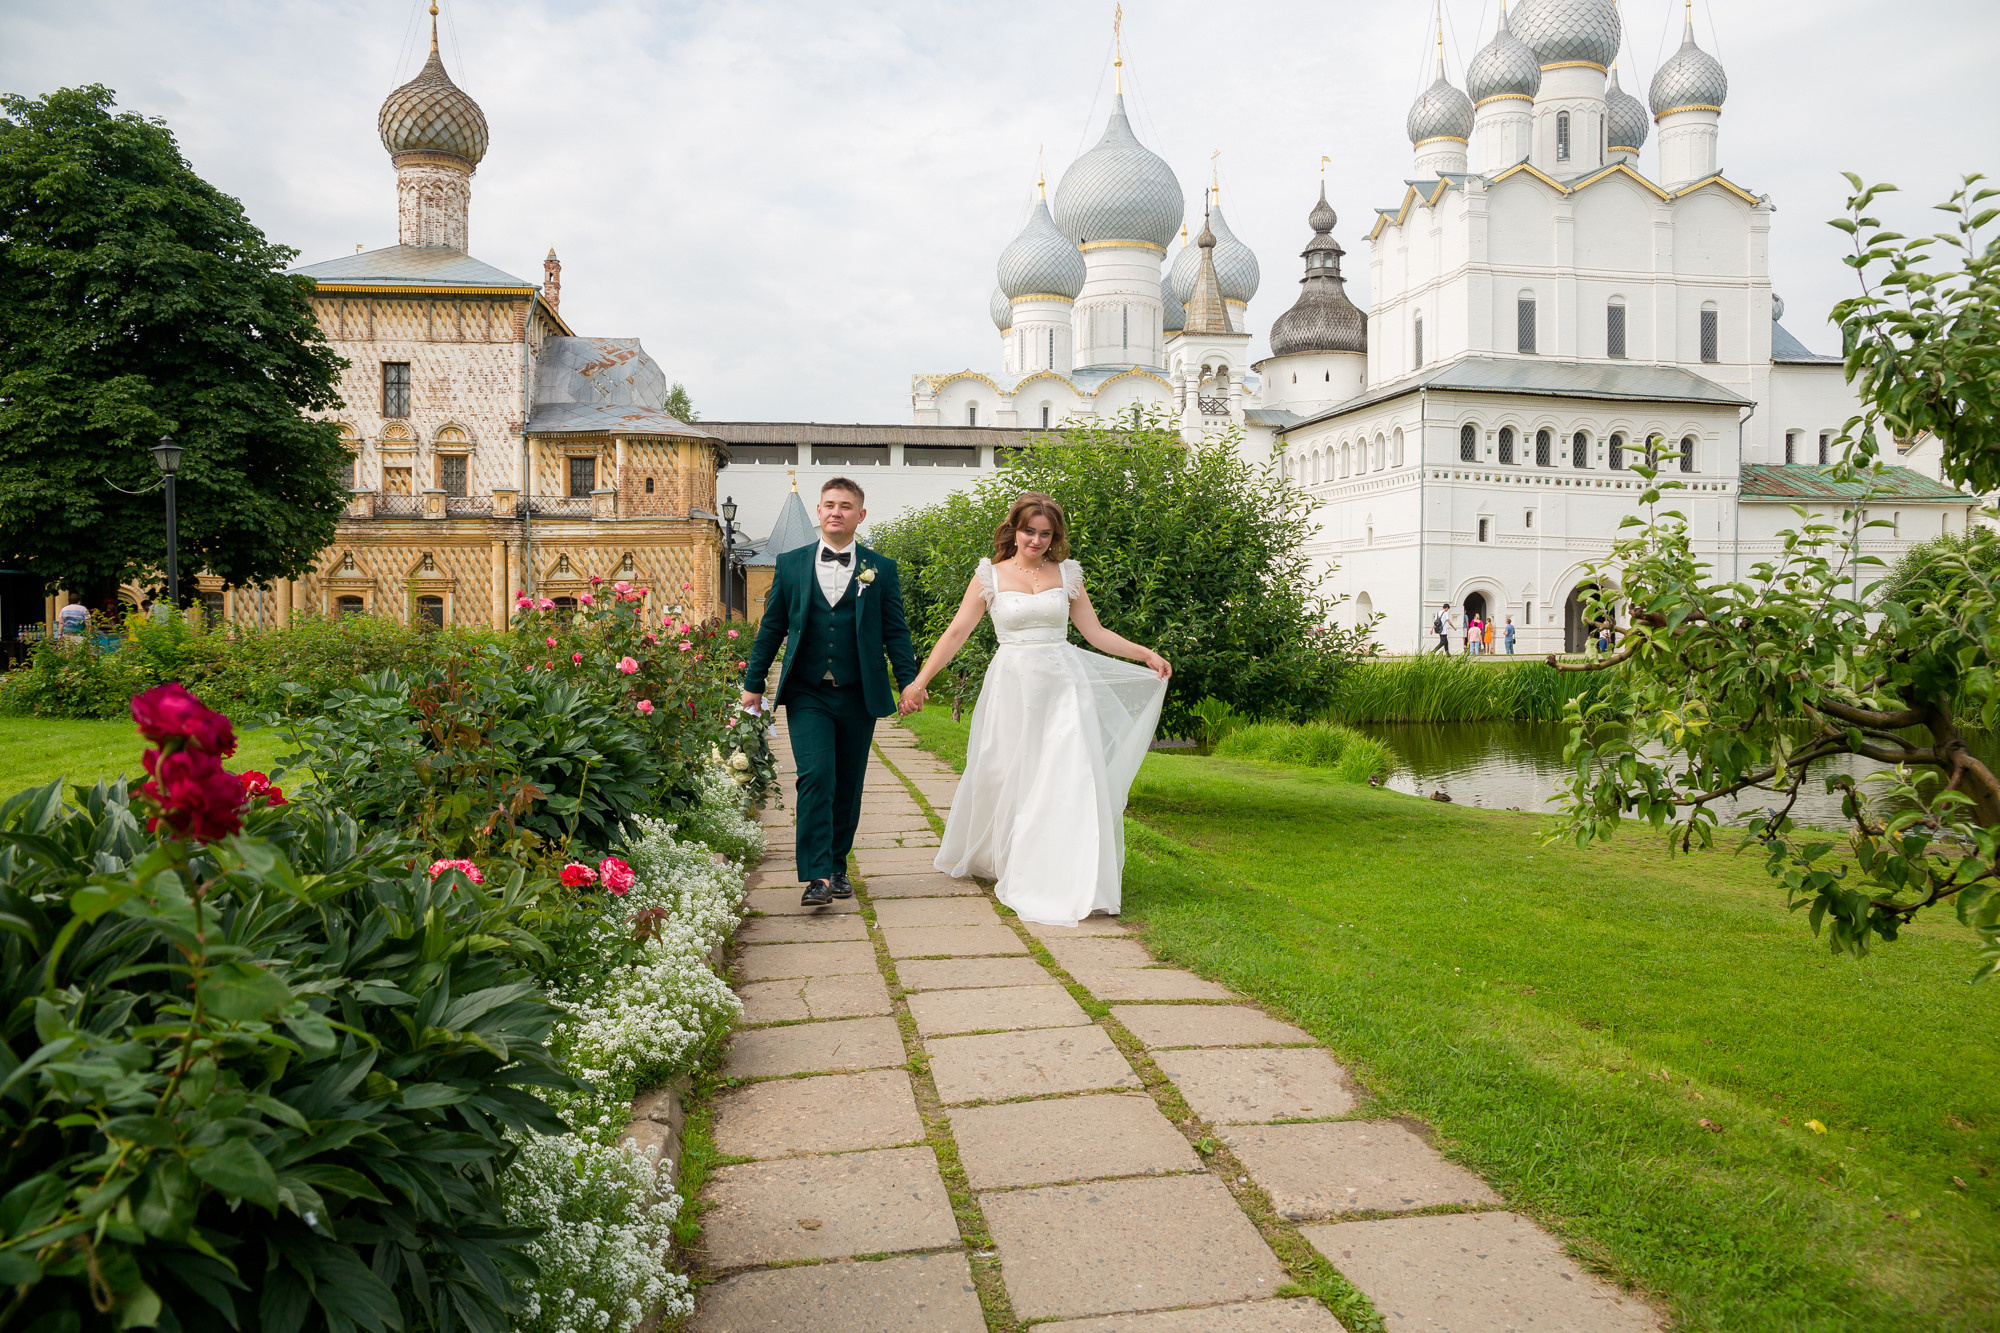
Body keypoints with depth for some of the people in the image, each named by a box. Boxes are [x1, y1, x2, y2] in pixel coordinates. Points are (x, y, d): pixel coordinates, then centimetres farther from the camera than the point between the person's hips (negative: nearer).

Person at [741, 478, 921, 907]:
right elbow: (772, 627, 10)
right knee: (815, 777, -14)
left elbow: (895, 631, 6)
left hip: (858, 695, 1)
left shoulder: (881, 569, 5)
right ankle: (816, 875, -13)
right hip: (807, 694, -1)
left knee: (848, 786, 9)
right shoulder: (790, 564, 7)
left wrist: (909, 681, -3)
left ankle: (837, 866, 24)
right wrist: (753, 683, 8)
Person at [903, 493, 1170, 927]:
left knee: (1070, 777, -8)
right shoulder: (990, 576, 4)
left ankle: (1072, 884, -2)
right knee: (1006, 780, 5)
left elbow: (1095, 631, 11)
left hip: (1063, 684, 1)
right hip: (1013, 688, -1)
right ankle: (995, 861, 27)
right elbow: (957, 633, 4)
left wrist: (1145, 654, 3)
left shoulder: (1067, 573, 9)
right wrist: (919, 681, -2)